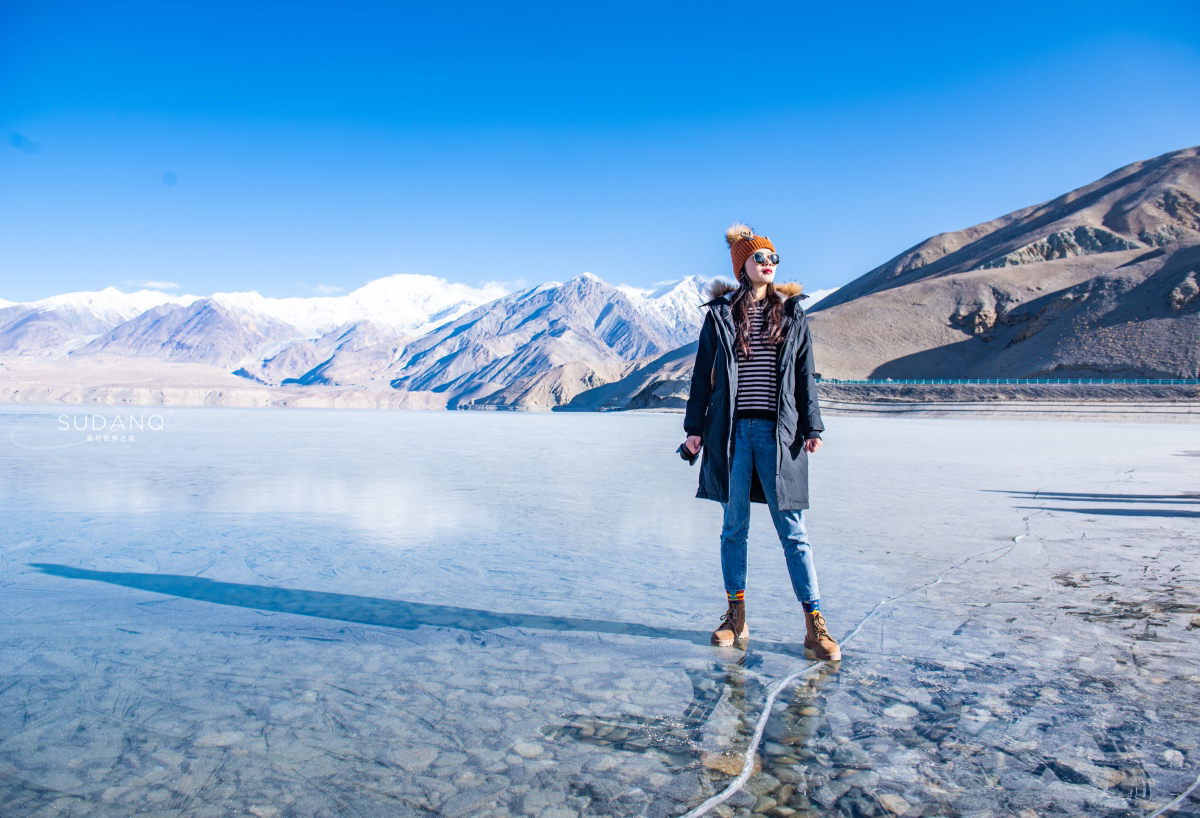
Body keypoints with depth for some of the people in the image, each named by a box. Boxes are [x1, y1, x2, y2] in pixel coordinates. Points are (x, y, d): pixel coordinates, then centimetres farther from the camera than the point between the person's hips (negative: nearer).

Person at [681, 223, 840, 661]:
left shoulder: (792, 314, 10)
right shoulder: (720, 314, 7)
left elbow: (805, 376, 10)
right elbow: (703, 374, 8)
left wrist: (812, 427, 2)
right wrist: (695, 426, 4)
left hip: (778, 433, 0)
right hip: (733, 431, 0)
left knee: (792, 529, -1)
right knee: (734, 526, 8)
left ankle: (815, 625, 3)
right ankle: (736, 615, 20)